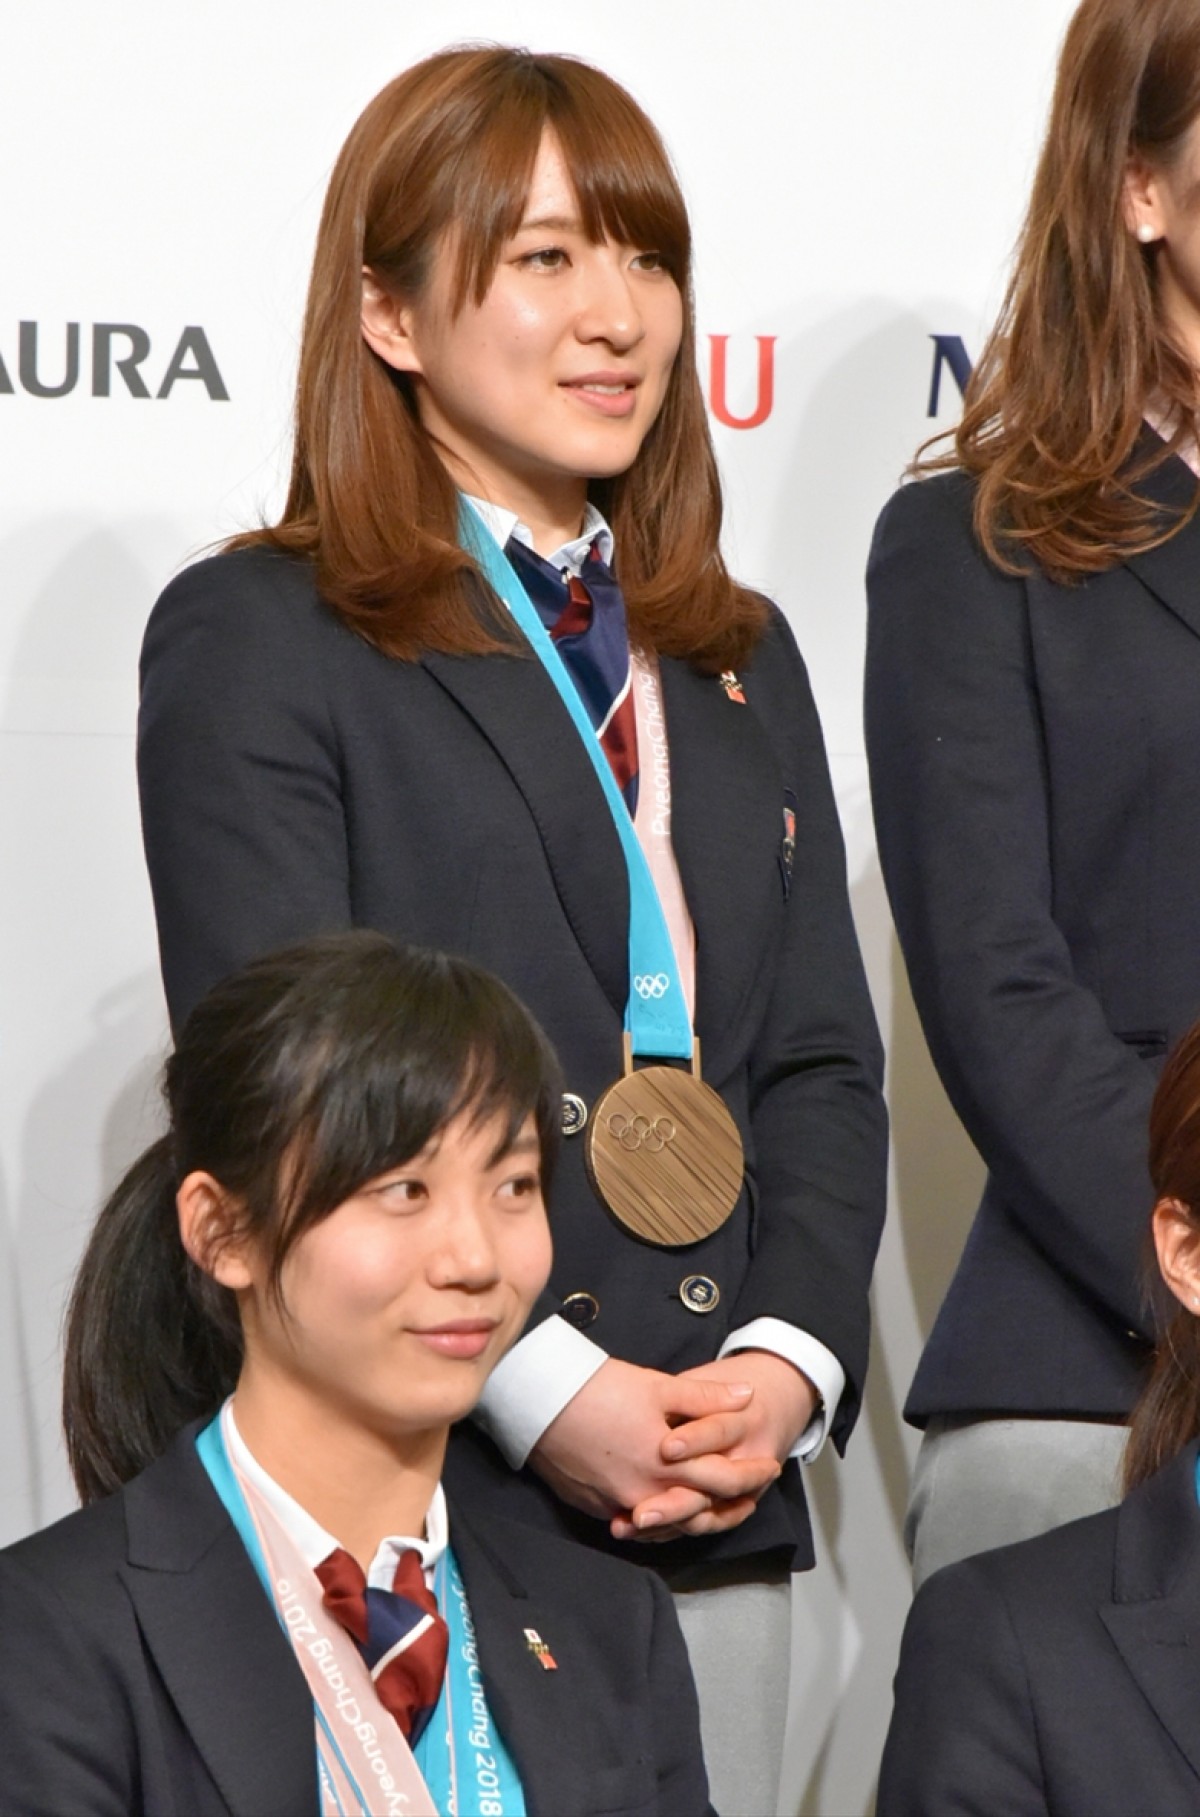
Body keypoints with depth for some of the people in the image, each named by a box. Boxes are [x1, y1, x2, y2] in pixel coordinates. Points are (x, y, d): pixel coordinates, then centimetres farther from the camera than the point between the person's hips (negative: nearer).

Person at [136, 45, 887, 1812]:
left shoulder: (737, 659, 19)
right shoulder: (258, 639, 0)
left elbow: (823, 1061, 15)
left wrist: (788, 1362, -3)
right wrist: (542, 1392, -17)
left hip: (720, 1527, 5)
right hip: (411, 1501, -5)